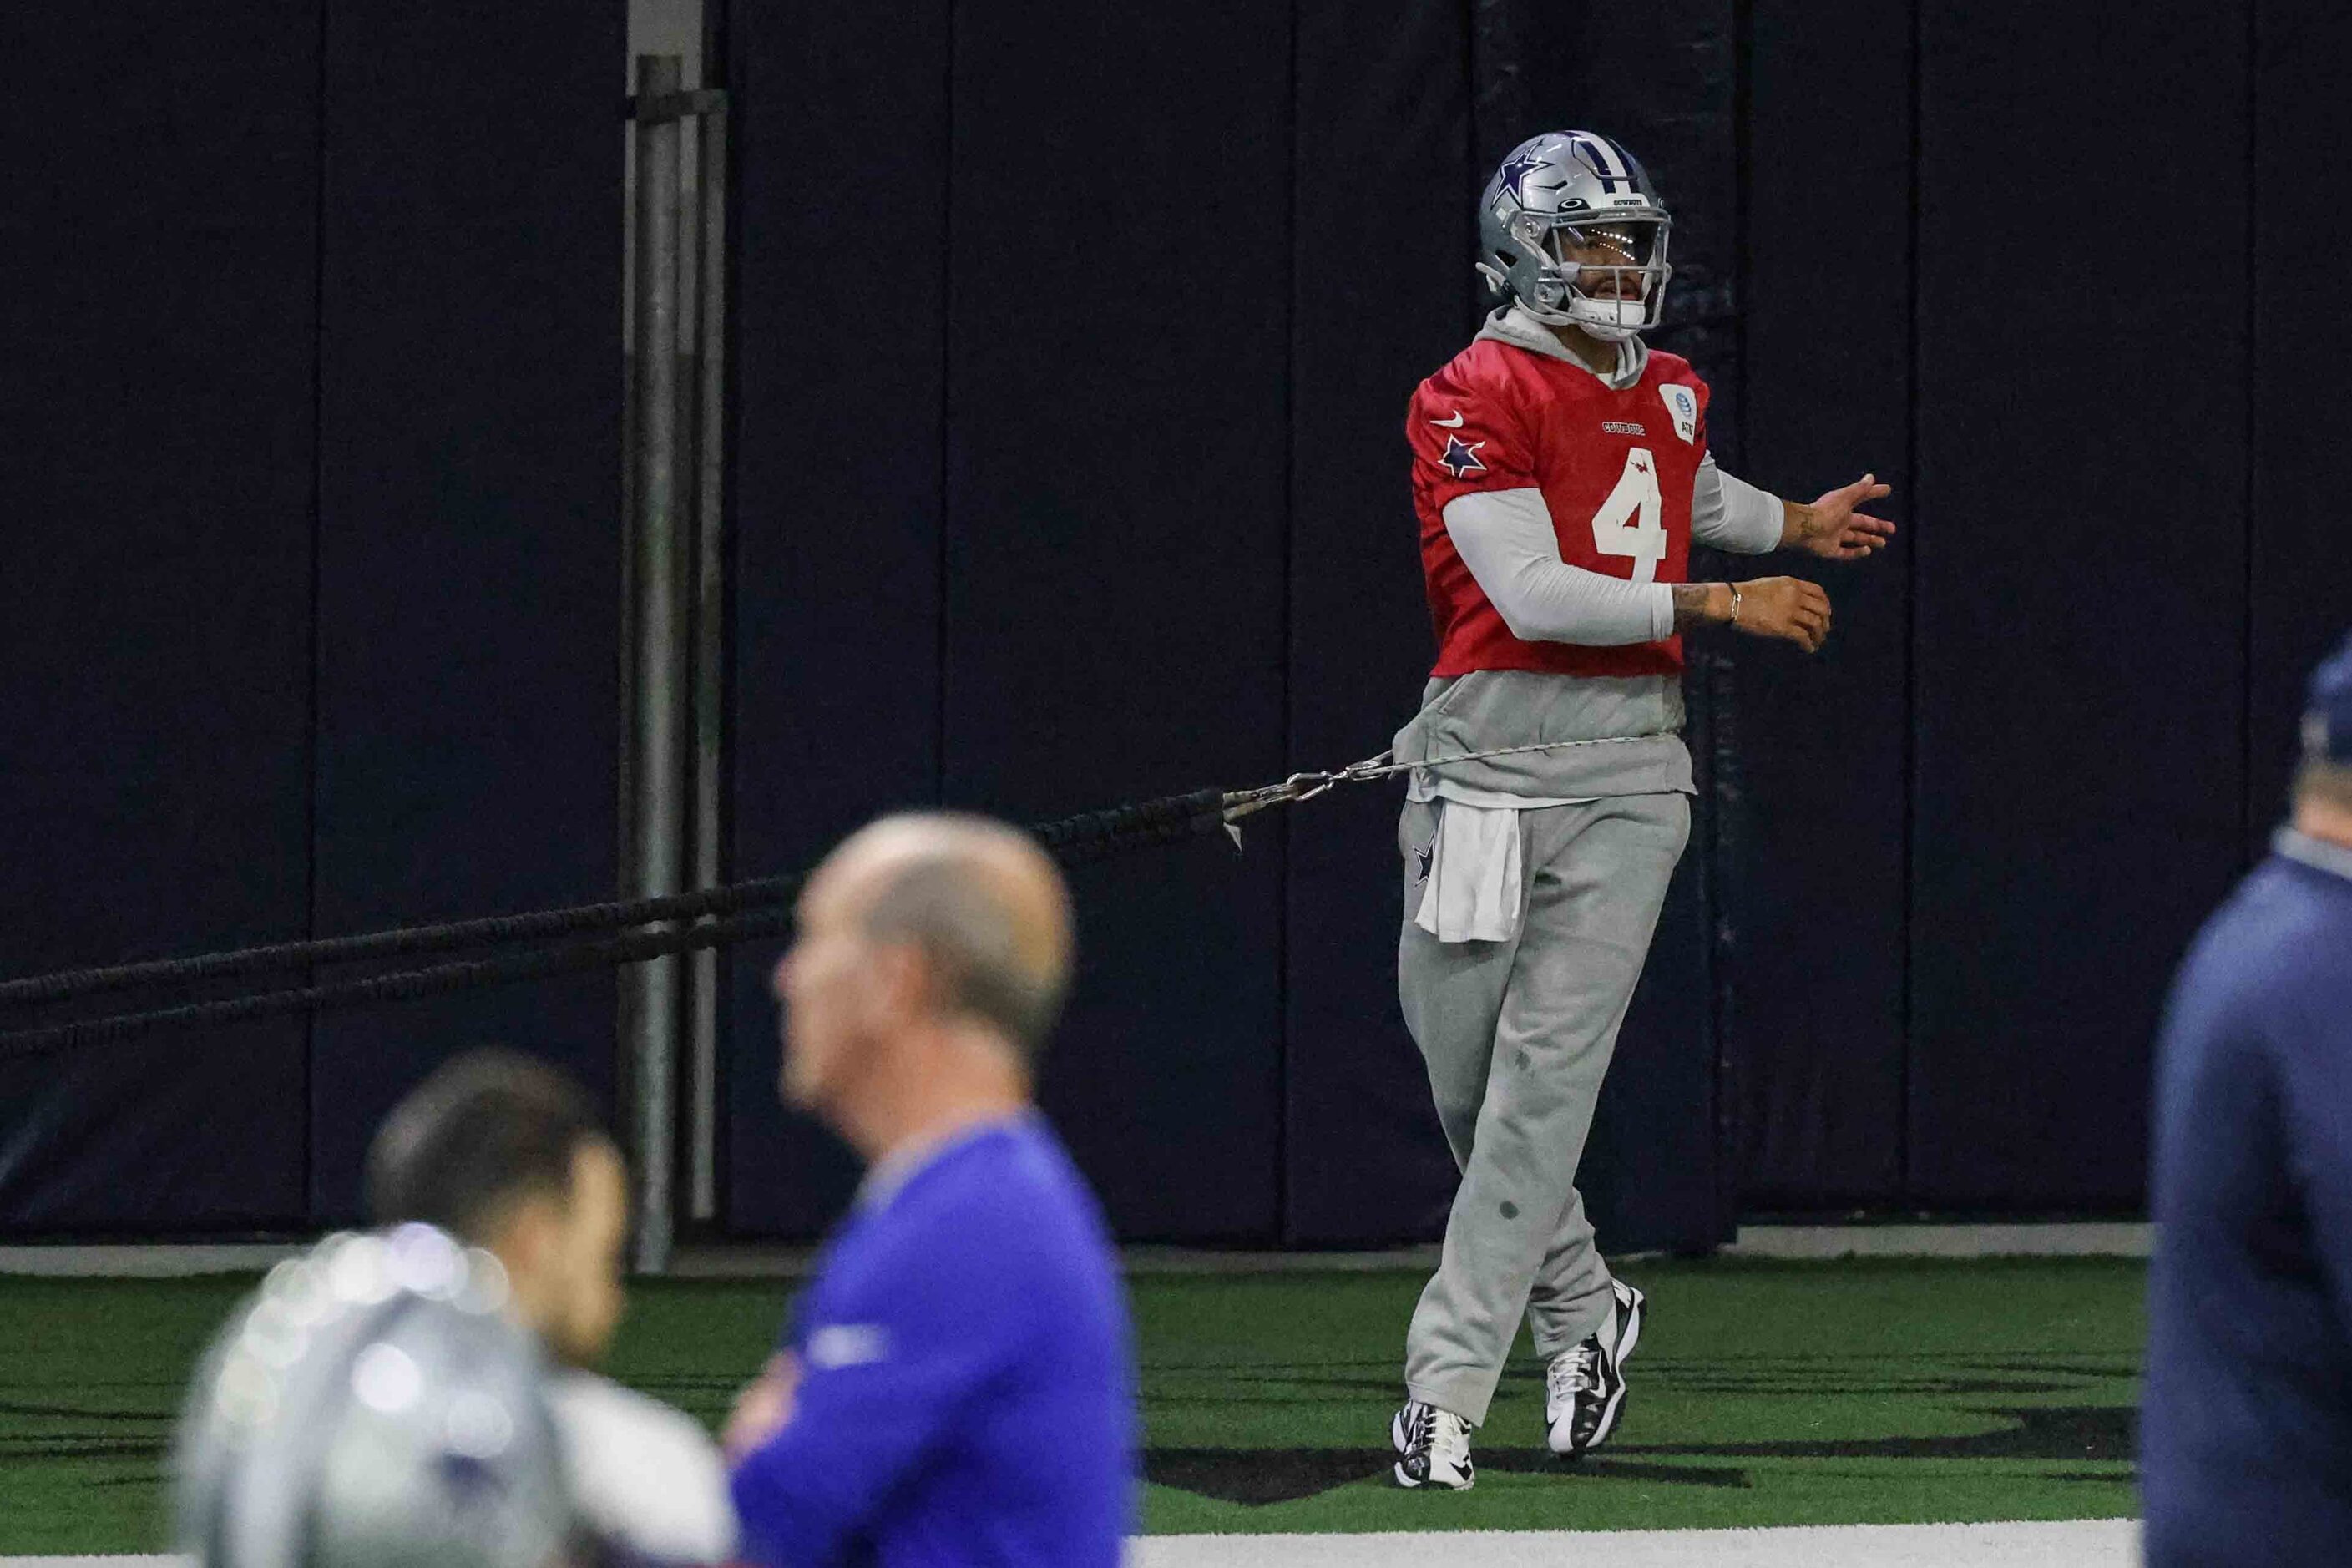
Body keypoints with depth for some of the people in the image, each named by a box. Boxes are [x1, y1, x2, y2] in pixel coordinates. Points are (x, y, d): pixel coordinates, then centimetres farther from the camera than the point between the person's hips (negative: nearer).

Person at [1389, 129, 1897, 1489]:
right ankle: (1582, 1308, 29)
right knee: (1465, 1060, 5)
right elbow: (1533, 595, -15)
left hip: (1631, 770, 3)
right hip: (1491, 754, -3)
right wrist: (1721, 603, -15)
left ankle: (1448, 1384, -8)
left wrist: (1797, 526, 40)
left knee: (1547, 1073, -7)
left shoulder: (1672, 396, 15)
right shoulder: (1475, 397, -6)